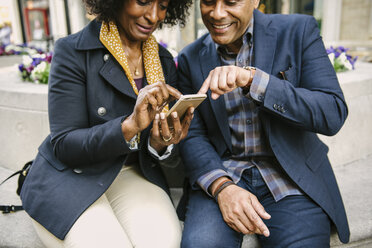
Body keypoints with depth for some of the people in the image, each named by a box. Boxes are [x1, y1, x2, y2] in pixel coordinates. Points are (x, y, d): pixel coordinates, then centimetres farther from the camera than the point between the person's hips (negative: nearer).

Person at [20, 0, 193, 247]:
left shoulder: (164, 61, 3)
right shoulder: (72, 51, -11)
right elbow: (63, 145, -16)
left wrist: (161, 145, -21)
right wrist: (130, 125, -32)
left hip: (132, 173, 3)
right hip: (70, 177, -2)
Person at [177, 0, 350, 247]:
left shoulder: (299, 31, -3)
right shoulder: (190, 59, 4)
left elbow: (333, 114, -13)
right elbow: (192, 136, 0)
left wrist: (253, 79, -25)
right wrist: (222, 186, -19)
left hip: (290, 174, 0)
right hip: (222, 171, 1)